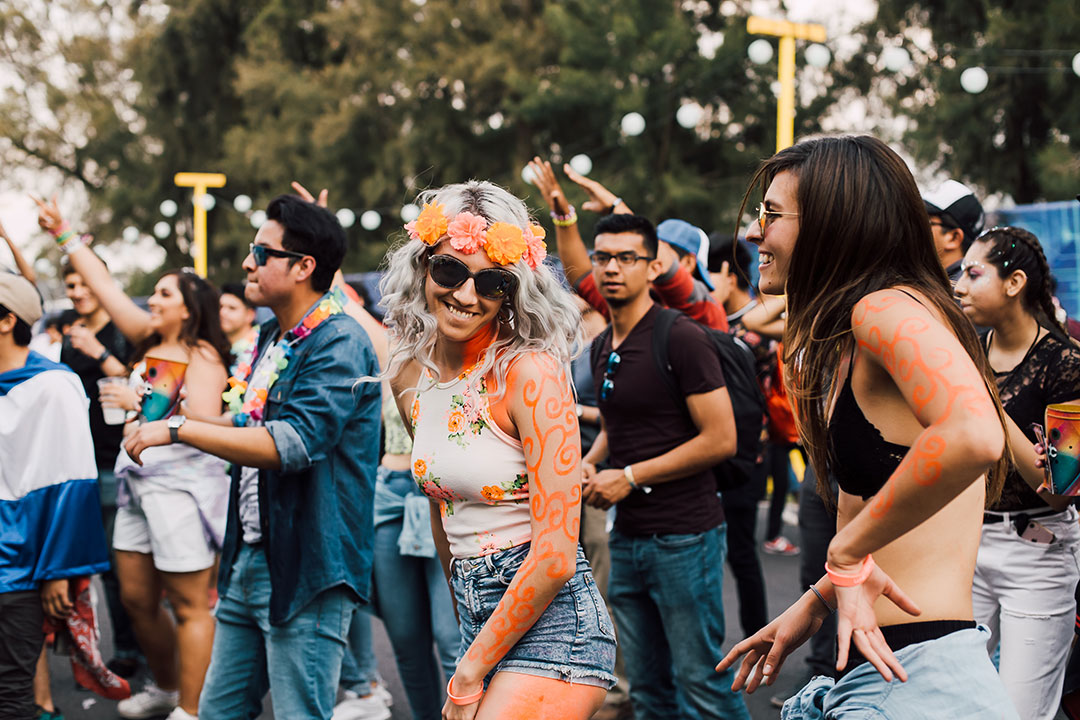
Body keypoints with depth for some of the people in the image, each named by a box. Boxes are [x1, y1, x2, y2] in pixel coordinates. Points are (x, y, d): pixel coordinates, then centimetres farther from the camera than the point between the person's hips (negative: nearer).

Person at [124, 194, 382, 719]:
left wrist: (179, 430, -23)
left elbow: (292, 443, -28)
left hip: (306, 571, -9)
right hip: (248, 559, 10)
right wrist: (159, 424, 18)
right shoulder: (272, 337, 14)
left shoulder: (340, 344, -16)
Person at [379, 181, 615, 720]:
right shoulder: (410, 375, 6)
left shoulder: (531, 372, -14)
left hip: (547, 622, -7)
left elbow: (555, 557, -17)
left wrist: (469, 675, -13)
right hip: (480, 617, 7)